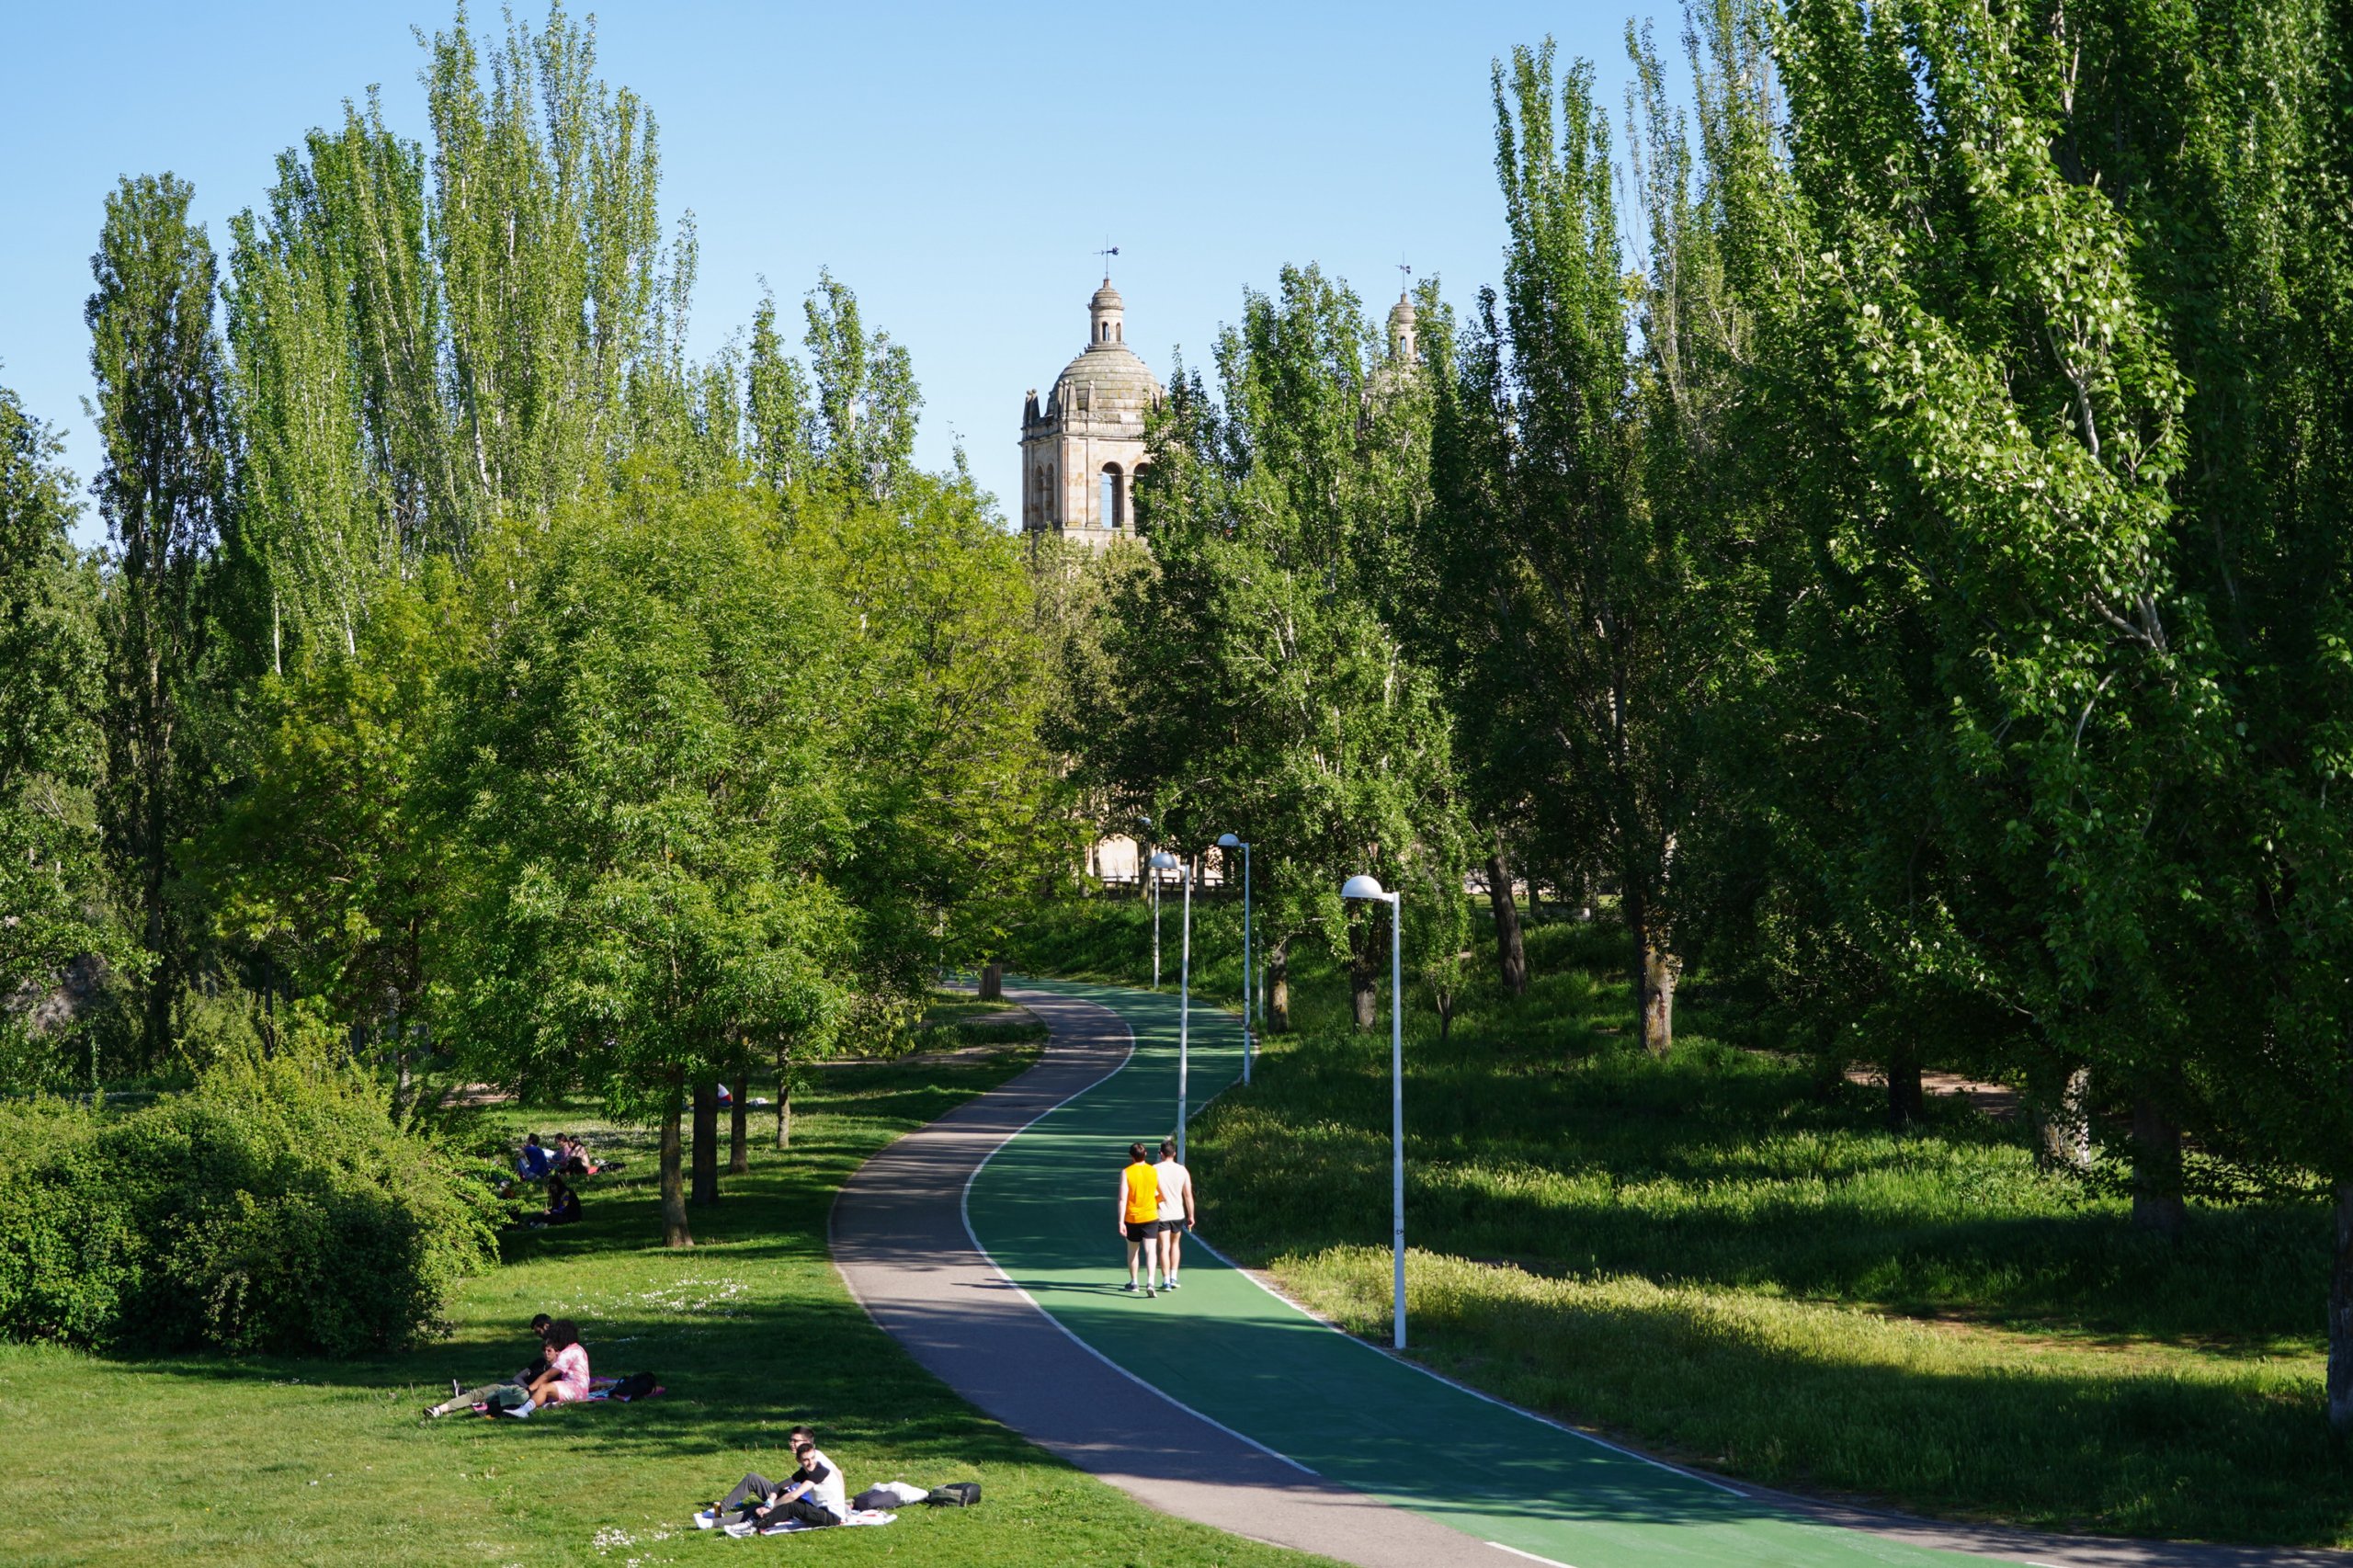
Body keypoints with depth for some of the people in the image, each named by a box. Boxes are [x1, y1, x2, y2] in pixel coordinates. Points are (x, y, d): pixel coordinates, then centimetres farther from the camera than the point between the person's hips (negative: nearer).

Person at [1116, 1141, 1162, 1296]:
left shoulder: (1126, 1173, -8)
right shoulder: (1154, 1172, -2)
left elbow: (1122, 1198, -14)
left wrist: (1121, 1222, -14)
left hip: (1131, 1218, 0)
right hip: (1151, 1217, 0)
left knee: (1132, 1251, 18)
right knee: (1150, 1251, -3)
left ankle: (1133, 1282, 28)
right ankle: (1150, 1282, -21)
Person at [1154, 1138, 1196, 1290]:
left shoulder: (1154, 1170, -7)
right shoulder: (1183, 1171, 0)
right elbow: (1188, 1195, 0)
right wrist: (1191, 1216, 7)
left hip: (1161, 1215, -3)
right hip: (1178, 1214, 3)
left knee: (1164, 1247, -1)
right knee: (1175, 1244, 21)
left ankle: (1166, 1281, -6)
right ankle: (1173, 1277, 20)